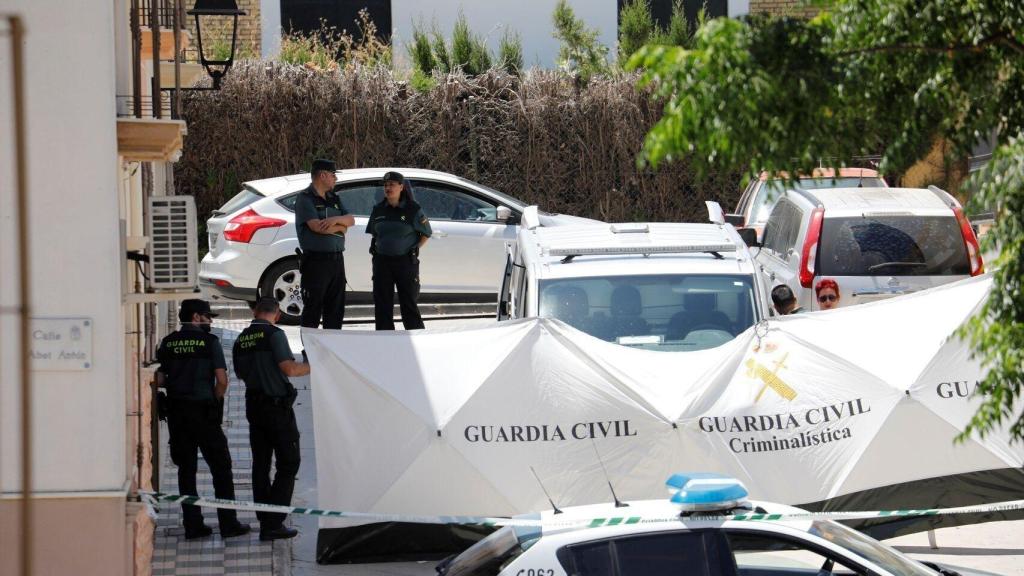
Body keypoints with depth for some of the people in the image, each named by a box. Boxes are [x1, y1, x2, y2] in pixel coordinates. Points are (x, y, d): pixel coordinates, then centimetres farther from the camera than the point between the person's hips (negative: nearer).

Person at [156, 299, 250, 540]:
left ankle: (192, 525, 7)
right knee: (220, 466, 5)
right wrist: (215, 402, 6)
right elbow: (222, 380, -11)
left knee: (186, 468, 10)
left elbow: (159, 380, 3)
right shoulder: (209, 341, -6)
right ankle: (228, 524, 3)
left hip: (176, 411, 4)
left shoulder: (168, 343, 6)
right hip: (203, 410, -4)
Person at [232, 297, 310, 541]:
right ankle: (273, 523, -9)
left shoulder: (241, 340, 9)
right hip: (277, 406, -7)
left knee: (260, 464, 12)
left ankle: (265, 521, 13)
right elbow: (288, 368, -21)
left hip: (254, 408, 7)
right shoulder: (274, 334, -12)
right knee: (288, 464, -2)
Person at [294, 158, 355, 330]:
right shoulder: (305, 198, -6)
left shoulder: (334, 199, 17)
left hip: (336, 258, 7)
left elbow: (350, 220, 8)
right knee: (313, 310, -6)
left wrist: (335, 220, -14)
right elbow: (316, 226, -18)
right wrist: (341, 227, -3)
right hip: (316, 260, -7)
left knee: (336, 309, 10)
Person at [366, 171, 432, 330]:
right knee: (382, 305, 4)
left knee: (409, 304, -3)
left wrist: (414, 249, -4)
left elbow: (426, 234, 4)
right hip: (382, 261, 4)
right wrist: (376, 249, 7)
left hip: (406, 262, -4)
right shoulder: (378, 210, 9)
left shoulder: (413, 210, -4)